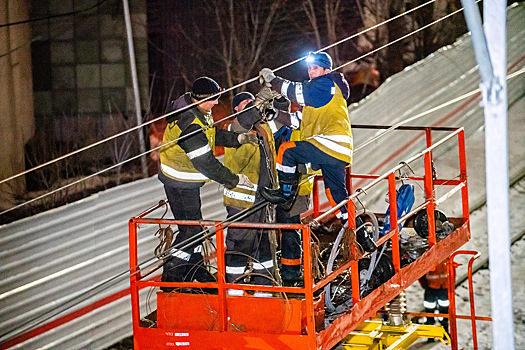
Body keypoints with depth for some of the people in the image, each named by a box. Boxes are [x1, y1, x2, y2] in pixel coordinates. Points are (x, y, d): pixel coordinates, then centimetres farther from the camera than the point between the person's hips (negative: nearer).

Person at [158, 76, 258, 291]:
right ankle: (170, 280, 0)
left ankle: (197, 273, 32)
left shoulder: (198, 111, 0)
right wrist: (234, 180, -19)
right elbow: (206, 163, -27)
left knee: (193, 227, 19)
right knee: (191, 230, -5)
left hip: (186, 181, 10)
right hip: (181, 183, -10)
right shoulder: (191, 125, -30)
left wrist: (238, 138, -1)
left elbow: (213, 135, 14)